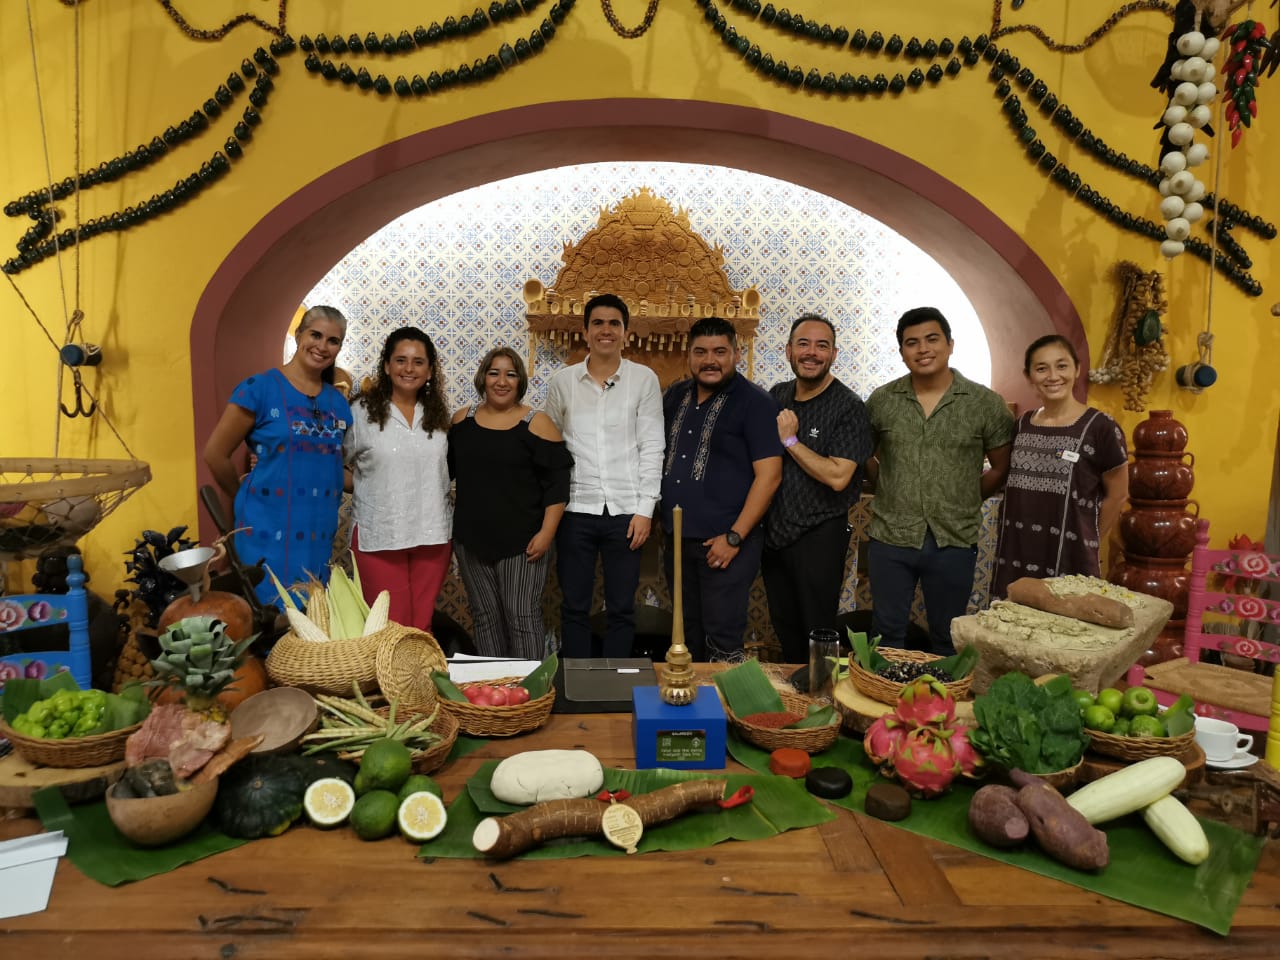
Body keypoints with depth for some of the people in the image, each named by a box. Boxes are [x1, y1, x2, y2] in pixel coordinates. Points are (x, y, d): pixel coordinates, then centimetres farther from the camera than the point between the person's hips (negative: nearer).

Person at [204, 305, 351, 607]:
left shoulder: (337, 403, 8)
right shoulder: (259, 388, -7)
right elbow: (215, 453, -4)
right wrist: (248, 497, 6)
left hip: (319, 535, 5)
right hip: (269, 532, -5)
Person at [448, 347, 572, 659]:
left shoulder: (536, 423, -6)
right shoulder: (462, 420, 7)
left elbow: (557, 484, -8)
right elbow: (443, 469, 17)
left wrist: (546, 533, -15)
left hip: (521, 541, -4)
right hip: (472, 539, 4)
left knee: (522, 619, -1)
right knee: (485, 617, 12)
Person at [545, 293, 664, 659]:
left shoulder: (644, 379, 1)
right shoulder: (563, 381, 5)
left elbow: (651, 447, -2)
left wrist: (645, 509, -7)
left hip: (625, 510, -1)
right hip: (576, 509, 1)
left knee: (621, 608, 8)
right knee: (574, 606, 9)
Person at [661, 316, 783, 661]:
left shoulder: (755, 402, -7)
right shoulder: (675, 396, 10)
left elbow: (769, 475, -13)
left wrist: (734, 537, -17)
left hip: (725, 543, -6)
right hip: (677, 539, 6)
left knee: (722, 644, -2)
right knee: (687, 637, 17)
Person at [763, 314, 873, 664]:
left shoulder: (848, 407, -13)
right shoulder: (777, 396, 6)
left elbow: (837, 477, -23)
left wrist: (790, 440, -18)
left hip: (818, 535, -6)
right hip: (773, 532, 6)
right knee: (785, 631, 19)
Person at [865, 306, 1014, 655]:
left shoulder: (985, 403, -3)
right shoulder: (881, 401, 1)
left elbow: (1002, 468, 4)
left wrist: (963, 501, 0)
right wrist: (888, 490, 3)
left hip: (954, 543, -1)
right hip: (890, 539, 1)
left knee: (947, 639, 15)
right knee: (887, 634, 13)